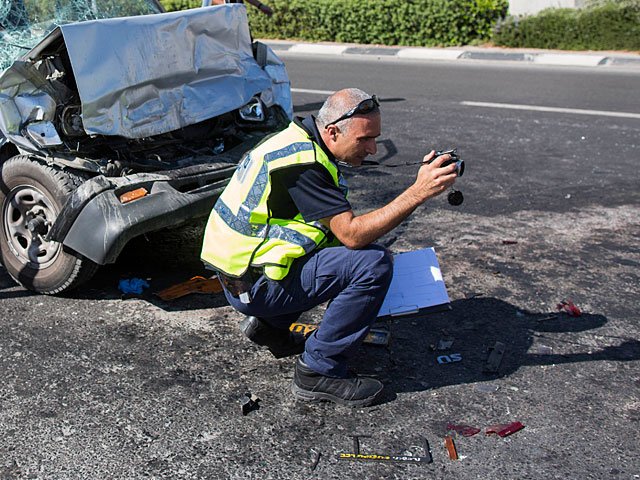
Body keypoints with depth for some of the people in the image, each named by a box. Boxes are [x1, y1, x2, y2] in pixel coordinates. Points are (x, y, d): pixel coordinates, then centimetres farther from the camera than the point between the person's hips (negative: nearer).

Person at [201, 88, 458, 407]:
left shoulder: (303, 141, 9)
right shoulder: (302, 161, -22)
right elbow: (352, 233, -26)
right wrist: (418, 192, -26)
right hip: (251, 285, -10)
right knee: (373, 263, -18)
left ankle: (268, 325, 20)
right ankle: (318, 371, -8)